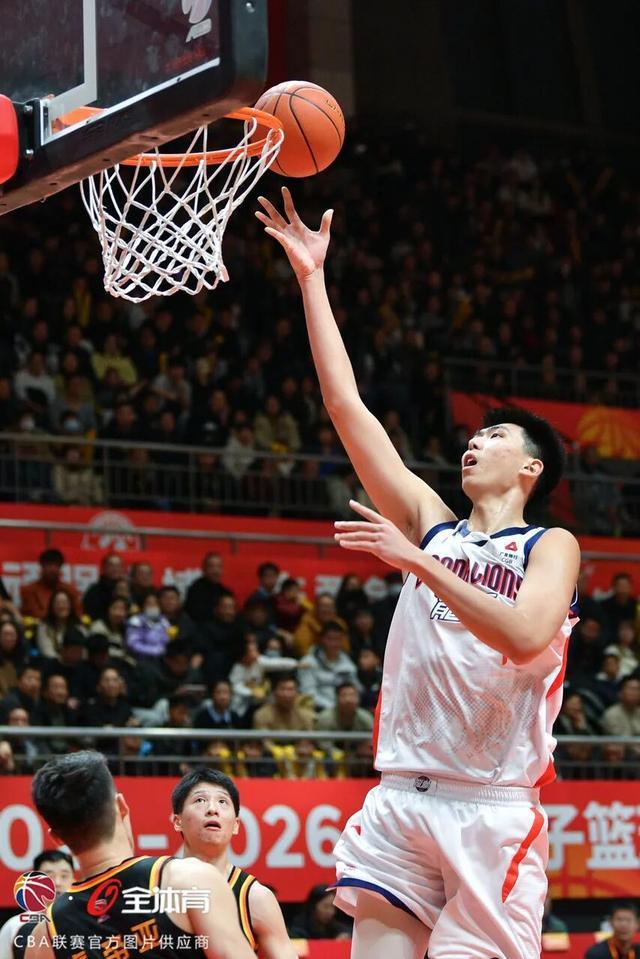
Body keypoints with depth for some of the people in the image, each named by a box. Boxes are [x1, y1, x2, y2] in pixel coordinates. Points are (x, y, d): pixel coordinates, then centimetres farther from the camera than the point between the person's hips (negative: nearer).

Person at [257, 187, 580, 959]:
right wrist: (312, 279, 9)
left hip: (492, 805, -4)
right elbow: (347, 408, 11)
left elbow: (526, 636, -19)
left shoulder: (551, 546, 2)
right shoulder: (430, 524, 14)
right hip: (401, 798, 4)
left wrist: (417, 563, -20)